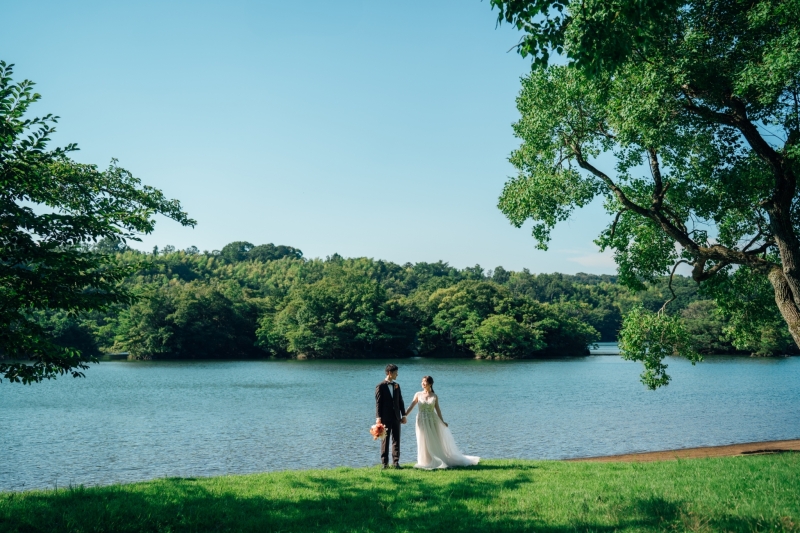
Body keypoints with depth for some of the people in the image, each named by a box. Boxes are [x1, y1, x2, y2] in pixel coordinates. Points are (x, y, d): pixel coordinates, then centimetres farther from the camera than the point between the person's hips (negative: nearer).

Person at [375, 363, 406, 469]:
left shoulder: (396, 385, 11)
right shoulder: (380, 386, -6)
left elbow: (400, 401, 13)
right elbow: (378, 403, -8)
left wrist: (403, 415, 9)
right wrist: (378, 417, -14)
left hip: (396, 417, 5)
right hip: (385, 418, -5)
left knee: (396, 440, 4)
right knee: (385, 440, 2)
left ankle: (395, 462, 8)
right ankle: (385, 463, 7)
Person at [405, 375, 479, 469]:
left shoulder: (434, 396, 0)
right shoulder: (418, 395, 0)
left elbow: (438, 409, 3)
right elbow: (411, 406, -2)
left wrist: (442, 421, -1)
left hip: (432, 421, 0)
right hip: (422, 421, 0)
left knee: (435, 441, 5)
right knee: (423, 442, 3)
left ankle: (437, 462, 16)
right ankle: (426, 462, 13)